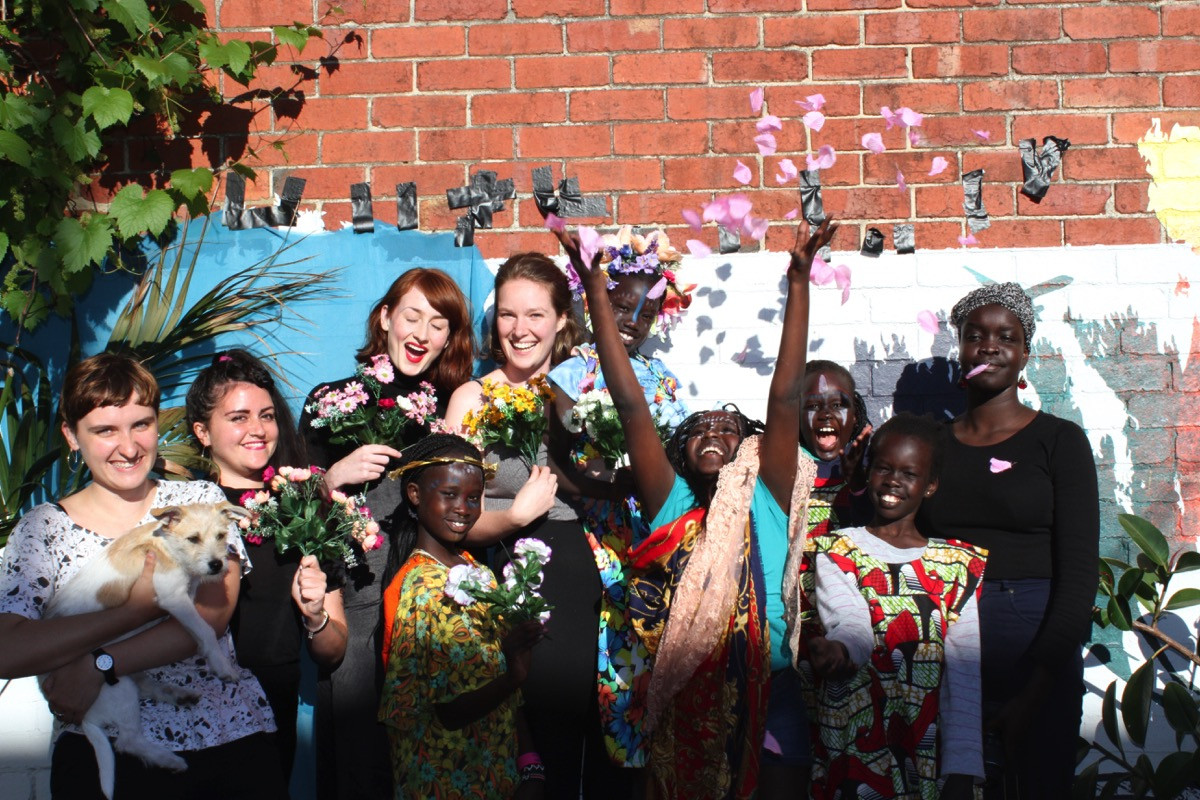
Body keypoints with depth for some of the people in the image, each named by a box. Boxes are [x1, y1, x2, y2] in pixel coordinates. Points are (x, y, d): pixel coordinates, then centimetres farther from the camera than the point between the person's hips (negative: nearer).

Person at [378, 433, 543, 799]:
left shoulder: (480, 575, 3)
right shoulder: (420, 589, -18)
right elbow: (445, 714, -19)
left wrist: (530, 768, -1)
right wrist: (512, 679, -31)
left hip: (498, 767, 6)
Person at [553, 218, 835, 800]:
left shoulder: (766, 501, 2)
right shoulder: (671, 506, 4)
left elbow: (784, 397, -5)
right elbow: (630, 403, -2)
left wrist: (799, 281, -11)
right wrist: (596, 290, -6)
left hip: (765, 699, -1)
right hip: (682, 706, 1)